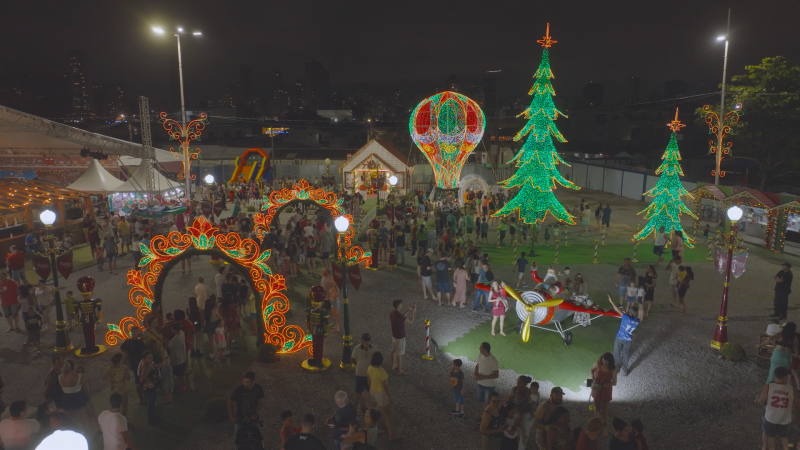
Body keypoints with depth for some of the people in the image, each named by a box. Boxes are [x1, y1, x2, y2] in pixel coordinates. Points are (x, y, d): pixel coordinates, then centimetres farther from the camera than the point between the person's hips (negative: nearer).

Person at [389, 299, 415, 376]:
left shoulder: (392, 313, -5)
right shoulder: (399, 315, -31)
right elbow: (410, 322, -19)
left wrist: (408, 311, 9)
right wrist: (413, 312, -8)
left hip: (394, 335, 9)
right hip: (400, 337, -8)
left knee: (394, 351, 23)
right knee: (400, 354, 5)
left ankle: (393, 366, 41)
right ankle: (400, 371, 18)